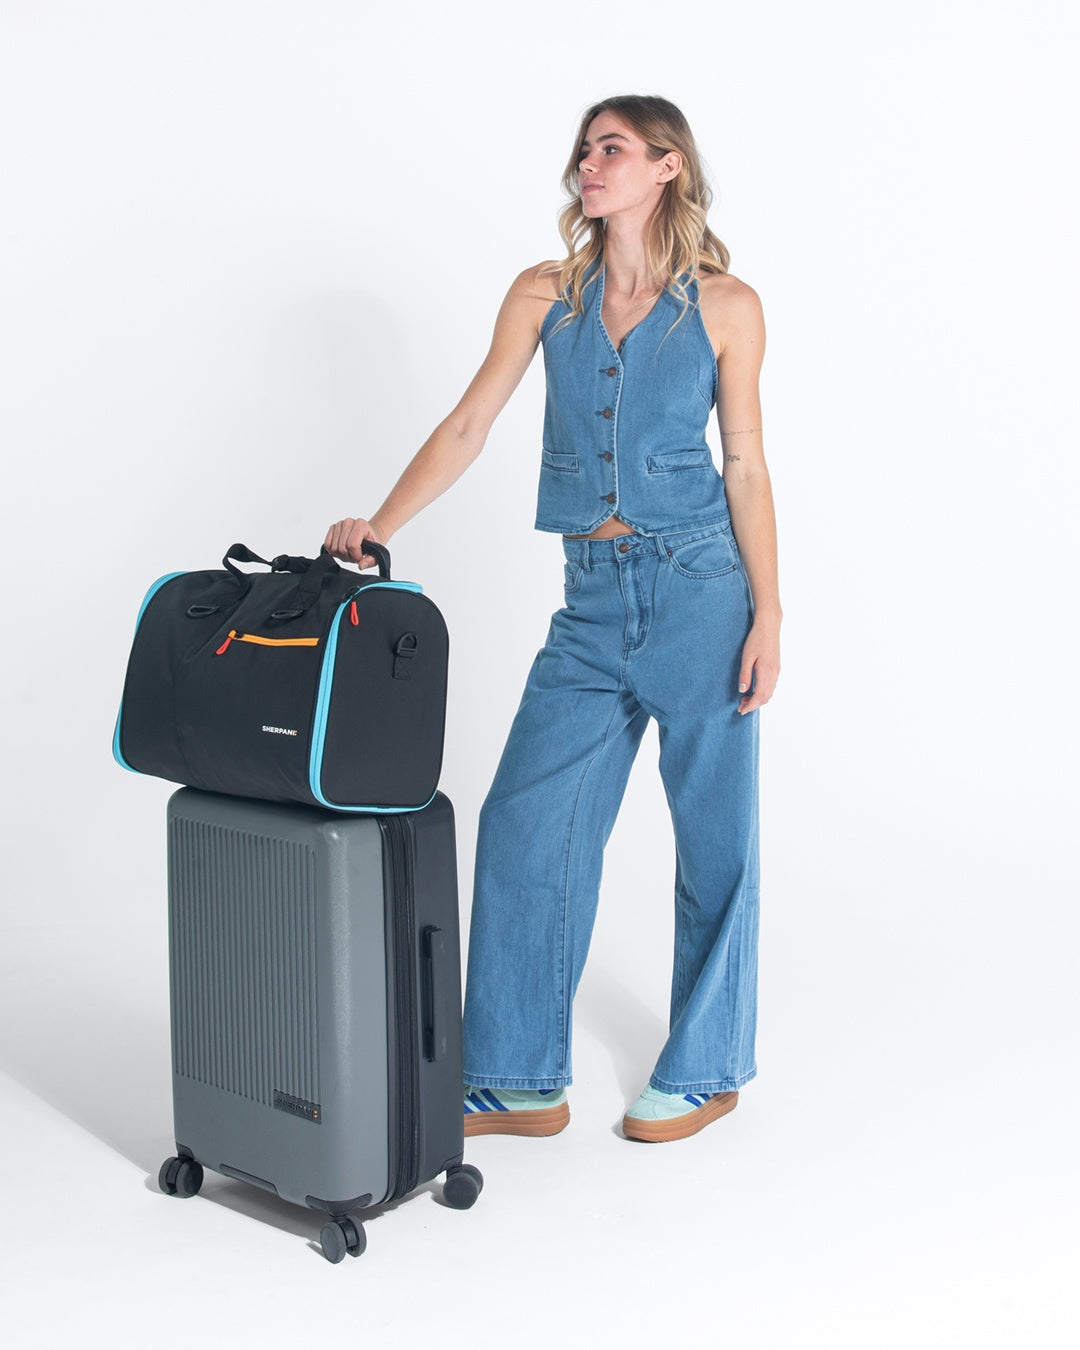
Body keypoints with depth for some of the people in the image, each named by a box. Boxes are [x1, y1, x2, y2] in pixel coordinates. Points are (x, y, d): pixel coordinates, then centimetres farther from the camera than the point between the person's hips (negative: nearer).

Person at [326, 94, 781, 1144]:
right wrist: (377, 526, -9)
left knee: (713, 831, 5)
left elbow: (746, 467, 0)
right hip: (594, 598, 4)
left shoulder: (725, 305, 0)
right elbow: (467, 427, 4)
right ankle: (521, 1082, 14)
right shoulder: (545, 294, 8)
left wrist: (766, 615, -4)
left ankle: (706, 1071, 24)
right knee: (523, 822, 0)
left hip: (700, 585, -3)